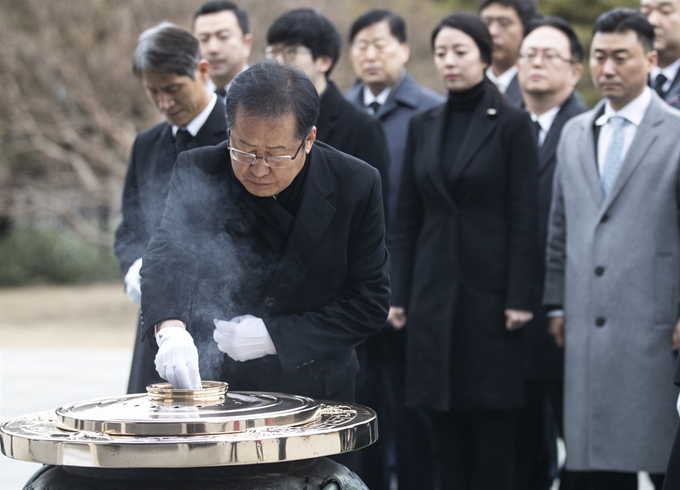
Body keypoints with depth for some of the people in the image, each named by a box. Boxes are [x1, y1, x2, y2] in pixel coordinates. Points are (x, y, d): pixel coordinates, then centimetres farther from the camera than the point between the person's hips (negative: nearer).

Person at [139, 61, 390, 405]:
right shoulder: (199, 173, -11)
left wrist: (273, 336, -21)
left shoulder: (355, 186, -13)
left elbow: (369, 302, -10)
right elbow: (167, 254, -23)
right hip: (212, 385, 0)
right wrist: (170, 328, -45)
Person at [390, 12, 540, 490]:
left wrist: (520, 298, -12)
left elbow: (525, 218, -7)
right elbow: (409, 216, 11)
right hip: (435, 289, 4)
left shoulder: (512, 124, -3)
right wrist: (399, 294, 7)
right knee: (446, 422, 5)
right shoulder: (423, 126, 10)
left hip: (490, 289, -4)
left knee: (492, 422, 0)